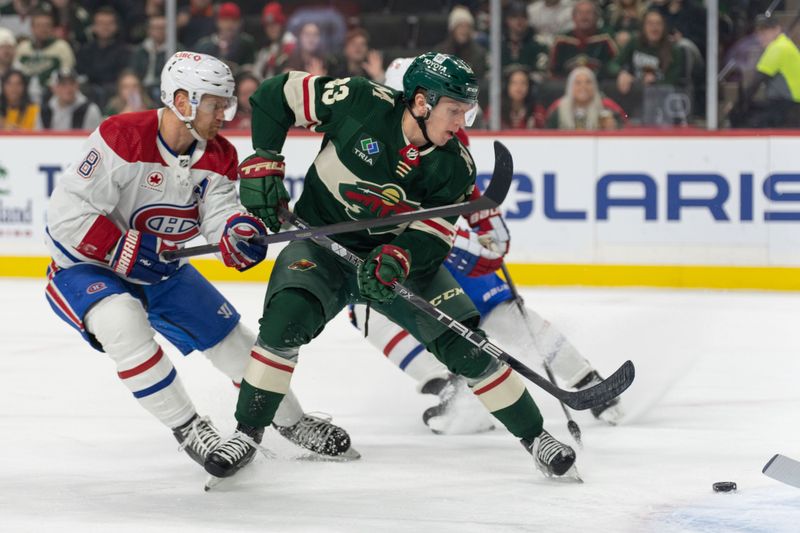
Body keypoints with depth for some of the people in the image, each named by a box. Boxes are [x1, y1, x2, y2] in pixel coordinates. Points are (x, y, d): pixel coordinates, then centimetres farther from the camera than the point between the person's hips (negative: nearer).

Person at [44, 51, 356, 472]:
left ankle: (291, 421, 29)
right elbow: (68, 214, -29)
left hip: (163, 269, 7)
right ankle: (187, 429, -22)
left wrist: (238, 228, -39)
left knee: (230, 335, 7)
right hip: (86, 266, -7)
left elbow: (219, 212, -15)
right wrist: (128, 254, -30)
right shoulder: (122, 138, -29)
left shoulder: (217, 157, -5)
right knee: (123, 321, -36)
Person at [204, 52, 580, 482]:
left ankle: (535, 437, 10)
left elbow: (434, 234, -15)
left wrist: (399, 257, -36)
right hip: (322, 242, -2)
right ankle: (246, 433, -13)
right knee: (285, 319, -28)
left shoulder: (455, 166, -12)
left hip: (401, 256, 2)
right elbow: (276, 95, -12)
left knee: (465, 345, -7)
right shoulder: (360, 104, -21)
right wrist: (264, 162, -15)